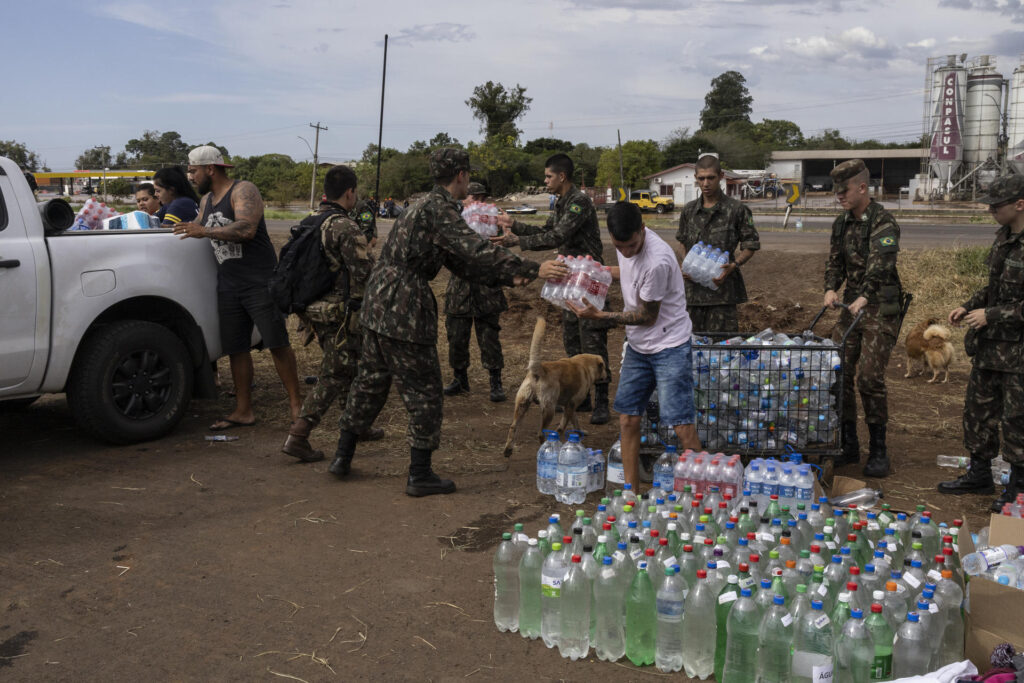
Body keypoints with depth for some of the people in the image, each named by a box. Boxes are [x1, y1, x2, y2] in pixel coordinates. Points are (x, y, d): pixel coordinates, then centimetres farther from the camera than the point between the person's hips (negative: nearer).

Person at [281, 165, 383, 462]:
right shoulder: (345, 227, -18)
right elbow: (365, 272, -22)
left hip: (315, 310, 9)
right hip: (340, 312, -9)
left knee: (350, 367, 22)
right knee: (334, 376, -3)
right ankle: (297, 437, -7)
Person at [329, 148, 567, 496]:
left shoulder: (428, 205, 18)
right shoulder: (439, 209, -14)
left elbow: (461, 263, 16)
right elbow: (477, 251, -25)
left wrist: (508, 277, 9)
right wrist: (533, 270, -25)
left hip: (378, 306, 10)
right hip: (405, 313, -10)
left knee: (370, 382, 20)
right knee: (424, 392, 2)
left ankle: (342, 456, 29)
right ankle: (419, 474, 10)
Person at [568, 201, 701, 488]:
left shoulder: (658, 261, -29)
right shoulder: (624, 240, -3)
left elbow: (648, 317, -19)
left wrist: (599, 315, -18)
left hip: (669, 346, -8)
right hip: (637, 346, 8)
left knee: (681, 426, -10)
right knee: (627, 419, 6)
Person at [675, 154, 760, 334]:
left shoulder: (736, 209, -3)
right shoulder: (689, 210, 10)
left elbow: (750, 246, 2)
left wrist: (733, 265, -15)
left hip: (723, 285, -4)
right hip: (695, 288, 4)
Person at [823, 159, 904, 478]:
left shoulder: (883, 222, -13)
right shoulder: (841, 223, 11)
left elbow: (880, 262, -27)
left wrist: (864, 297, -40)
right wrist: (831, 289, -9)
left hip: (881, 309, -7)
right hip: (852, 305, 7)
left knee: (869, 376, -12)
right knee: (838, 374, 4)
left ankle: (878, 451, 1)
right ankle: (848, 446, 16)